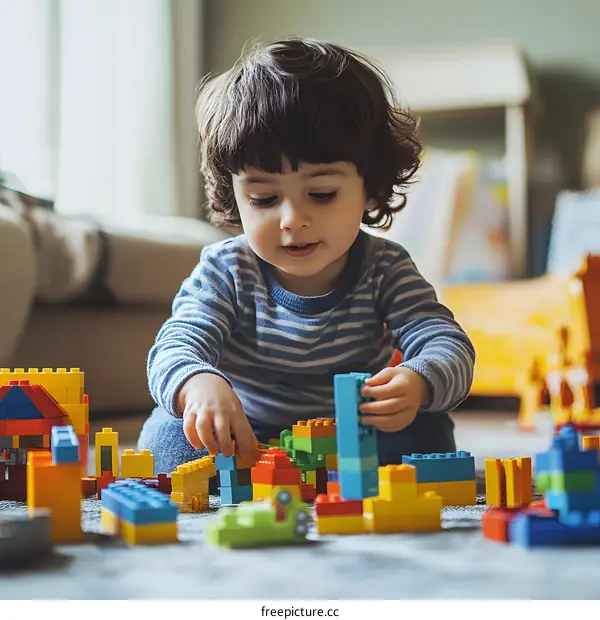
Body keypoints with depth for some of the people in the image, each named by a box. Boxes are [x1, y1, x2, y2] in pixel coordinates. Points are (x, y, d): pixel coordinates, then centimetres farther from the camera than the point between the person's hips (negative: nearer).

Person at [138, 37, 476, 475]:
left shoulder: (385, 271, -10)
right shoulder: (226, 271, -12)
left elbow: (450, 347, -20)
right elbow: (176, 347, -26)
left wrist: (418, 384, -48)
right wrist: (198, 384, -54)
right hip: (240, 445, 0)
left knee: (424, 431, -24)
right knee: (169, 435, -25)